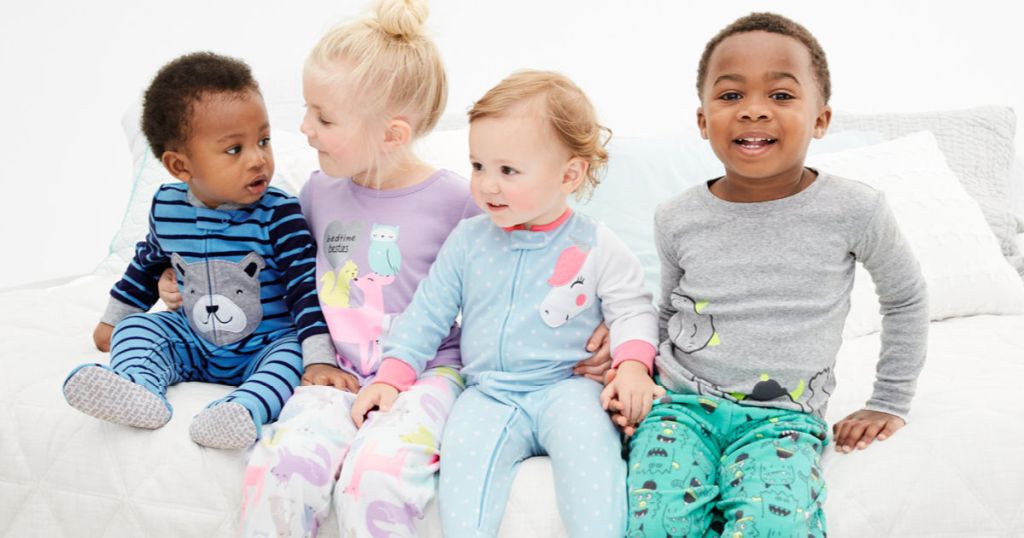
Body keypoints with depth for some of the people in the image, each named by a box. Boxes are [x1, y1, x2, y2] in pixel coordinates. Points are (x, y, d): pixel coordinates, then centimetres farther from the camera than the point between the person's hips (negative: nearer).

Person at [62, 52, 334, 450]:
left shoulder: (278, 214, -19)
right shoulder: (167, 207, -5)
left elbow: (305, 285, -21)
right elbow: (147, 263, 15)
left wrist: (319, 360, -30)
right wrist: (112, 321, 25)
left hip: (266, 346, -4)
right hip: (192, 342, 5)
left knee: (294, 350, -31)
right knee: (136, 327, -10)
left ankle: (244, 410, -53)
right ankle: (138, 390, -37)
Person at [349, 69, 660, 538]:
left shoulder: (596, 248, 1)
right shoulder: (467, 240, 9)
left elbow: (632, 310, 3)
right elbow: (427, 314, 12)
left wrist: (633, 365, -17)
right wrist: (391, 375, 2)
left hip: (567, 385, -2)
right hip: (489, 393, 2)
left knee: (584, 437, -33)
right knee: (464, 444, -29)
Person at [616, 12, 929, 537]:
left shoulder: (854, 211, -6)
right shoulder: (677, 219, 0)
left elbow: (905, 297, 12)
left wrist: (889, 404, 14)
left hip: (783, 417, -1)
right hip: (681, 402, 2)